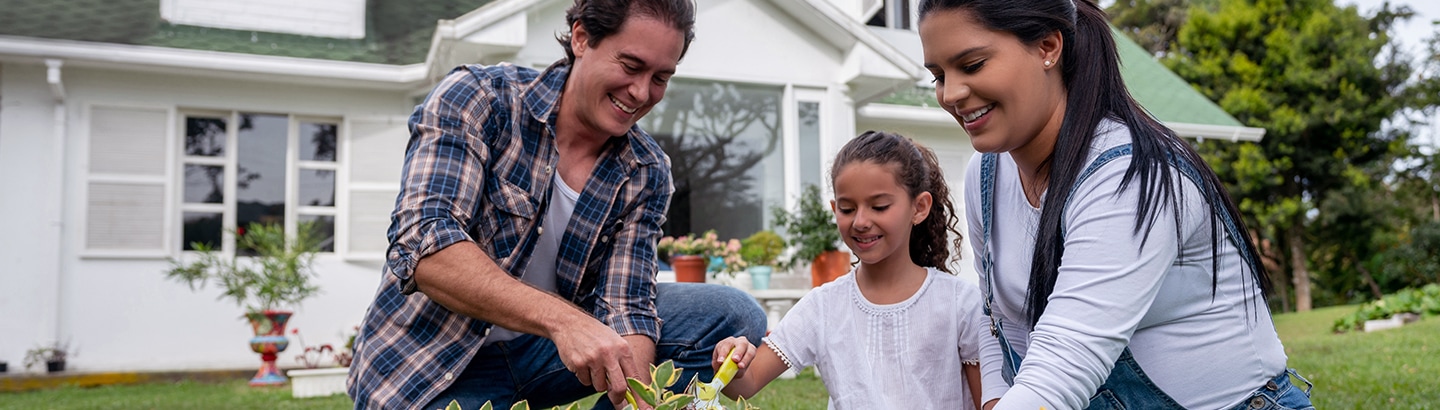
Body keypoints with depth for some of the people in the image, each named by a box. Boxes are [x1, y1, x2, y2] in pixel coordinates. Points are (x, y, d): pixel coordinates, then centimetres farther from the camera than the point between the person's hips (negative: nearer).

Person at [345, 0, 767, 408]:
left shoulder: (647, 175, -4)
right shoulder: (475, 98, -16)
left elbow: (627, 306, -10)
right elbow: (422, 246, -29)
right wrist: (561, 318, -42)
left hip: (544, 348, 4)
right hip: (436, 362, -4)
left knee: (734, 315, -10)